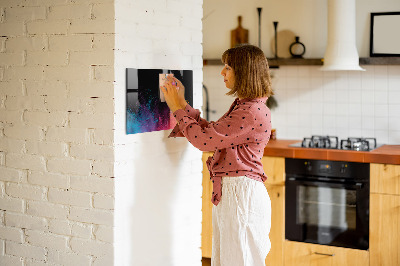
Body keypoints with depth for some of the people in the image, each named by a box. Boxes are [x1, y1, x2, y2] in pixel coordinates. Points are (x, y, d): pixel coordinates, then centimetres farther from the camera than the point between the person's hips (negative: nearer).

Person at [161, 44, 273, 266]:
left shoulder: (253, 112, -20)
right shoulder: (242, 106, 14)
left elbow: (204, 139, -19)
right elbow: (211, 132, 16)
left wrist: (178, 108, -7)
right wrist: (182, 104, 14)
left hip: (241, 193, -10)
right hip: (228, 192, 10)